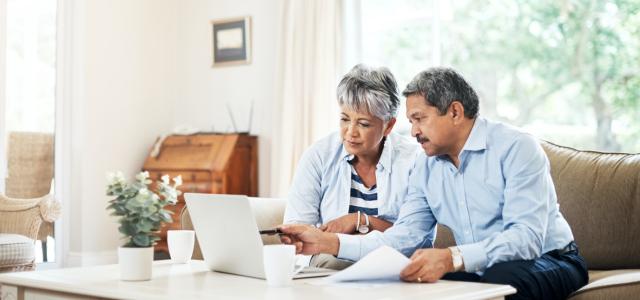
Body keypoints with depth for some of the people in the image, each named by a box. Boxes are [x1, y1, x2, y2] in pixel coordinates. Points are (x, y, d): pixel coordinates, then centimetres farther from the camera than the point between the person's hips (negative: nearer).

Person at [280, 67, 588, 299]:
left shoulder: (515, 147, -15)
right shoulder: (426, 167, 6)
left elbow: (527, 237, -27)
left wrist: (452, 258, -42)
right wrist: (328, 243, -11)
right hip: (475, 268, 5)